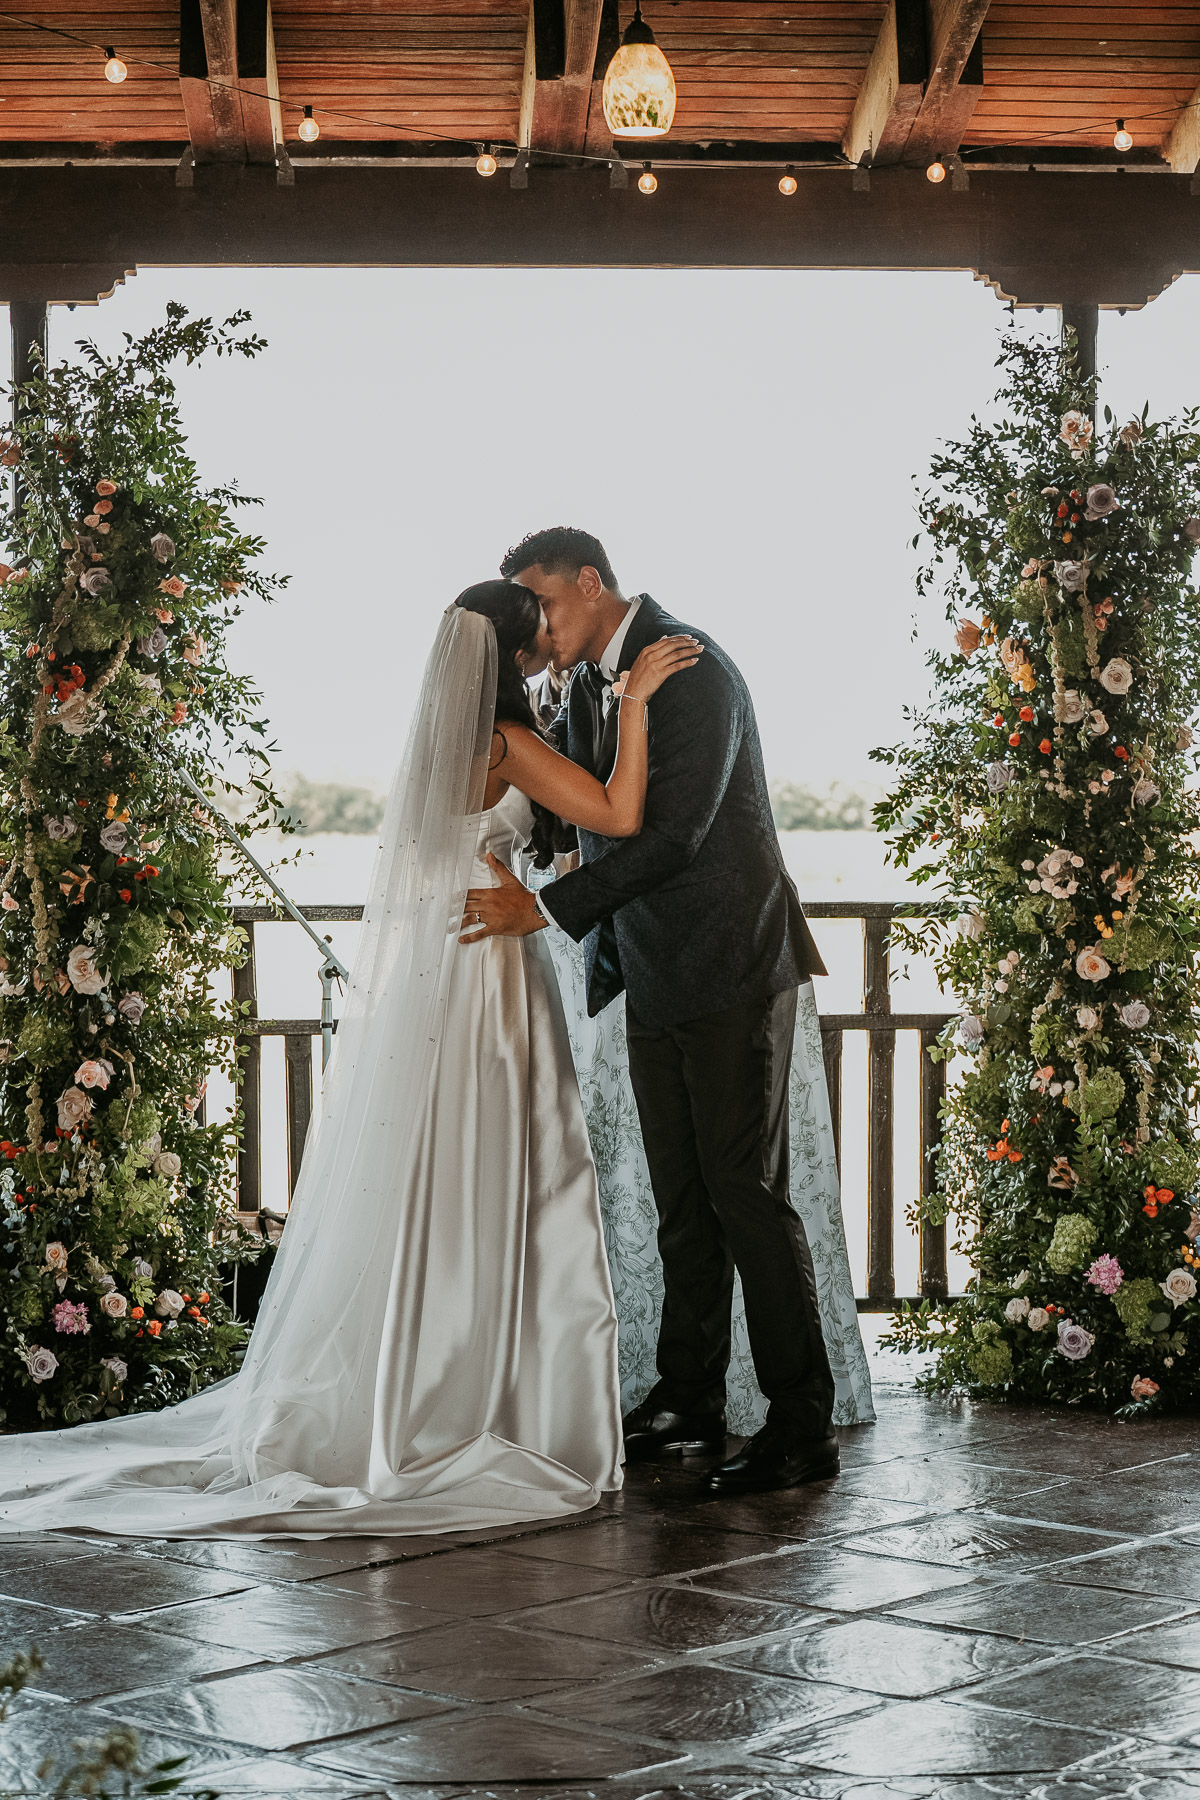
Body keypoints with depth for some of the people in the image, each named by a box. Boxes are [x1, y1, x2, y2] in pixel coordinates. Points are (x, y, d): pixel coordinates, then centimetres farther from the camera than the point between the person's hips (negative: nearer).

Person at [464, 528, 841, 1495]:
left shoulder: (692, 671, -15)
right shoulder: (589, 689, 13)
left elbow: (673, 830, -22)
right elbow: (569, 808, 26)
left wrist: (549, 909, -22)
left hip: (730, 967, -8)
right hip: (654, 977, 9)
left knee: (746, 1192, -8)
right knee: (681, 1196, 12)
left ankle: (804, 1424, -4)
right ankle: (690, 1398, 21)